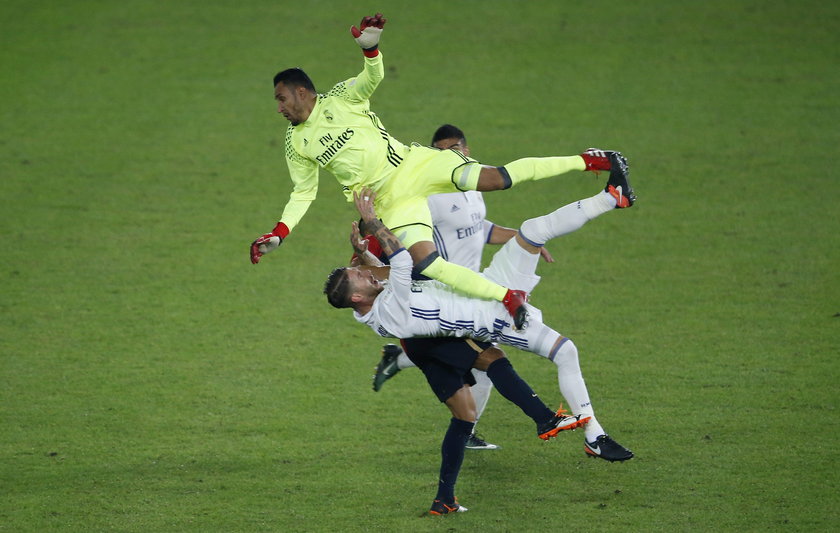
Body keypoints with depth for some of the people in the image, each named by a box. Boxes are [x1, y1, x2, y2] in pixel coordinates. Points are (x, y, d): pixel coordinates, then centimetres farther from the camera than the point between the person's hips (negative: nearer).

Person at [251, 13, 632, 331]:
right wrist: (277, 234, 4)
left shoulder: (339, 99, -2)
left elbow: (373, 77, -16)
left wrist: (369, 47, -38)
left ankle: (589, 161, -12)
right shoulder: (296, 144, 8)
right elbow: (303, 194, 15)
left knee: (493, 179, -18)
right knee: (425, 262, -21)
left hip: (414, 166, -3)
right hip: (390, 200, 3)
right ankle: (508, 298, -16)